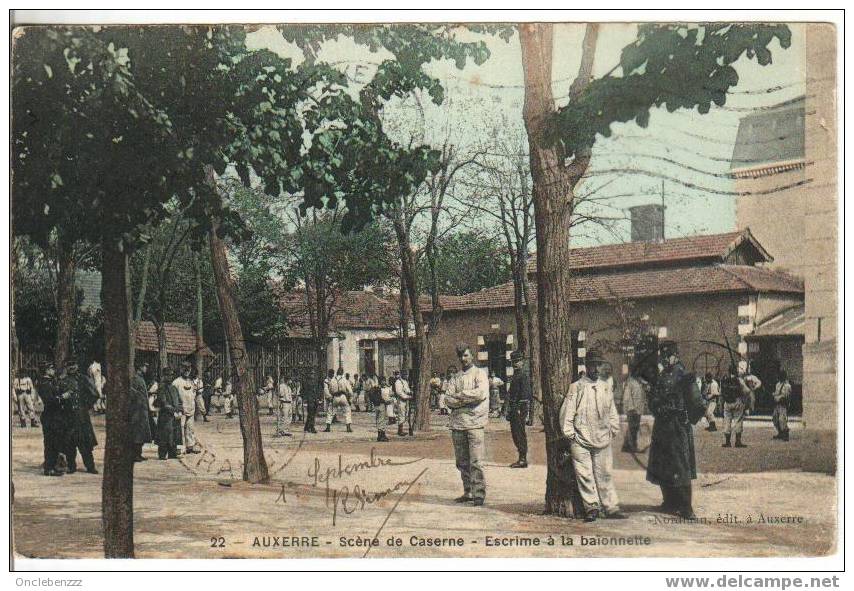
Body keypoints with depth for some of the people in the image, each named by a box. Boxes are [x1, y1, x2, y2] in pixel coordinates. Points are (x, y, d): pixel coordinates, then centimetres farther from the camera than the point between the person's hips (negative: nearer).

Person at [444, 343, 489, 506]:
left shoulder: (480, 374, 4)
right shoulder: (454, 378, 18)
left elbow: (481, 393, -14)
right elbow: (448, 399, 5)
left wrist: (459, 396, -6)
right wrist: (467, 400, -10)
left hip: (475, 422, -5)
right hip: (457, 424, 5)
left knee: (476, 462, -9)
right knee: (462, 462, 7)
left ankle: (479, 494, -5)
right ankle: (468, 492, 16)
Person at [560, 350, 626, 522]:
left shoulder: (606, 388, 12)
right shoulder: (576, 387, 0)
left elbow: (612, 412, 21)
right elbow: (567, 412, -1)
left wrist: (613, 430, 13)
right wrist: (570, 434, -4)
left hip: (602, 441, 3)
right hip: (580, 441, -3)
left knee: (605, 474, 4)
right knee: (584, 475, -3)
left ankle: (611, 507, 9)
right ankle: (591, 507, 5)